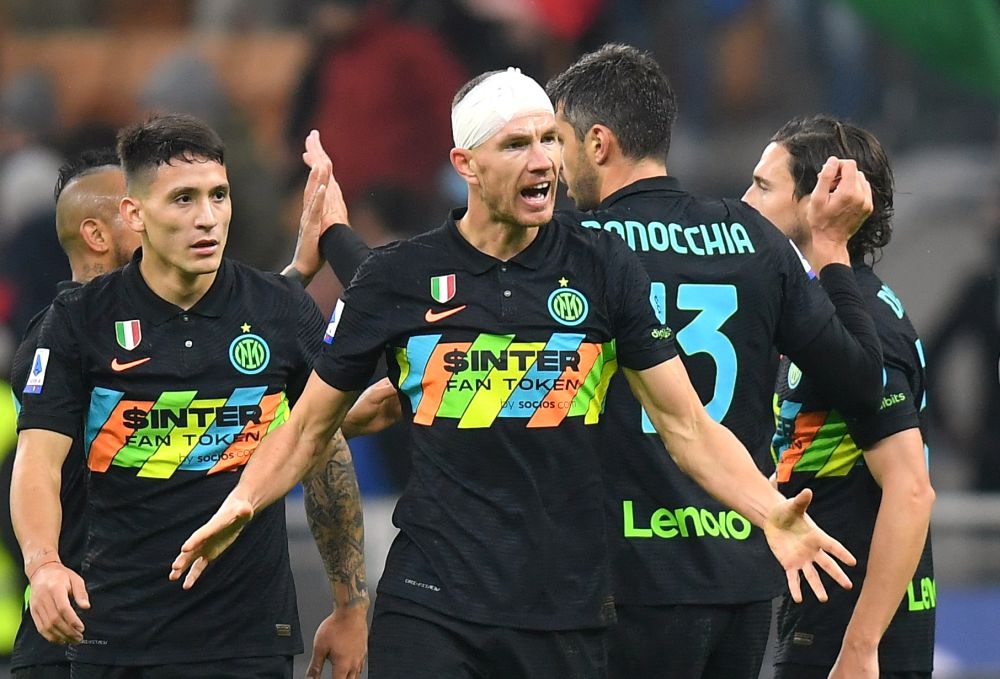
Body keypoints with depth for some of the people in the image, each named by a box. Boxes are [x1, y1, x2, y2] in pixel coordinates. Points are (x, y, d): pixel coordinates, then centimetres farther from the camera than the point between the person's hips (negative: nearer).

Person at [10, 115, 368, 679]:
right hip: (117, 631, 0)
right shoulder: (81, 320, -2)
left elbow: (328, 454, 11)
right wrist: (44, 565, -27)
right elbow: (38, 460, -8)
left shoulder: (285, 311, 2)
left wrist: (351, 607, 10)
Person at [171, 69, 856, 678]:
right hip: (432, 606, -1)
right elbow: (311, 425, 13)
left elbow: (686, 423, 3)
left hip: (568, 611, 1)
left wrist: (771, 512, -12)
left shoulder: (605, 268, 4)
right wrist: (240, 504, -2)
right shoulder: (398, 278, 3)